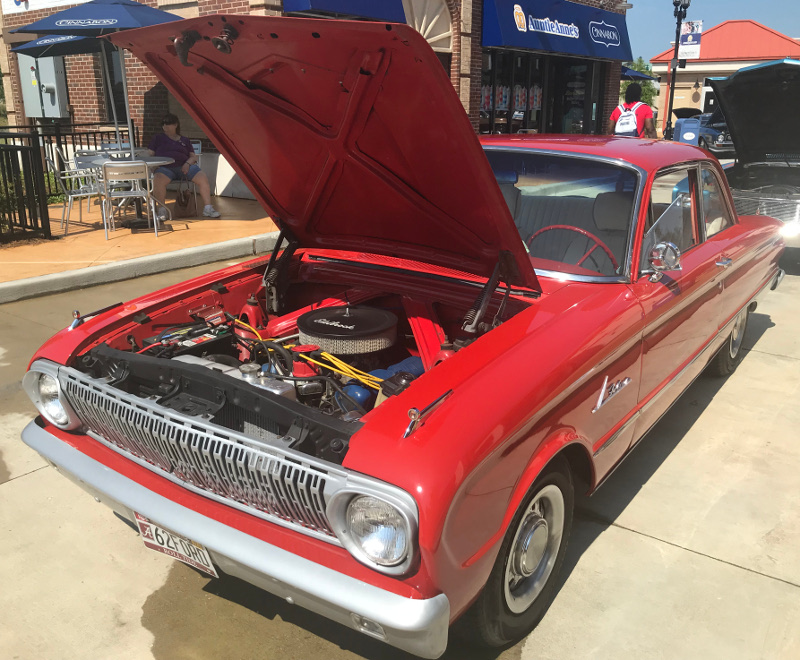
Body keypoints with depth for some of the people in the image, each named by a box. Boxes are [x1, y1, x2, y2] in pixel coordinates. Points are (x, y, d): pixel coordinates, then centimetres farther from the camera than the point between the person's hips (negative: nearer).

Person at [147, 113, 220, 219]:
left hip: (184, 167, 2)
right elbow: (150, 154, 16)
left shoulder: (185, 140, 24)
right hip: (165, 167, -1)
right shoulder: (158, 138, 22)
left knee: (203, 177, -25)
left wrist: (187, 163, -6)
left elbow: (193, 156, 17)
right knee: (158, 179, -38)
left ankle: (207, 208, -18)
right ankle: (162, 210, -28)